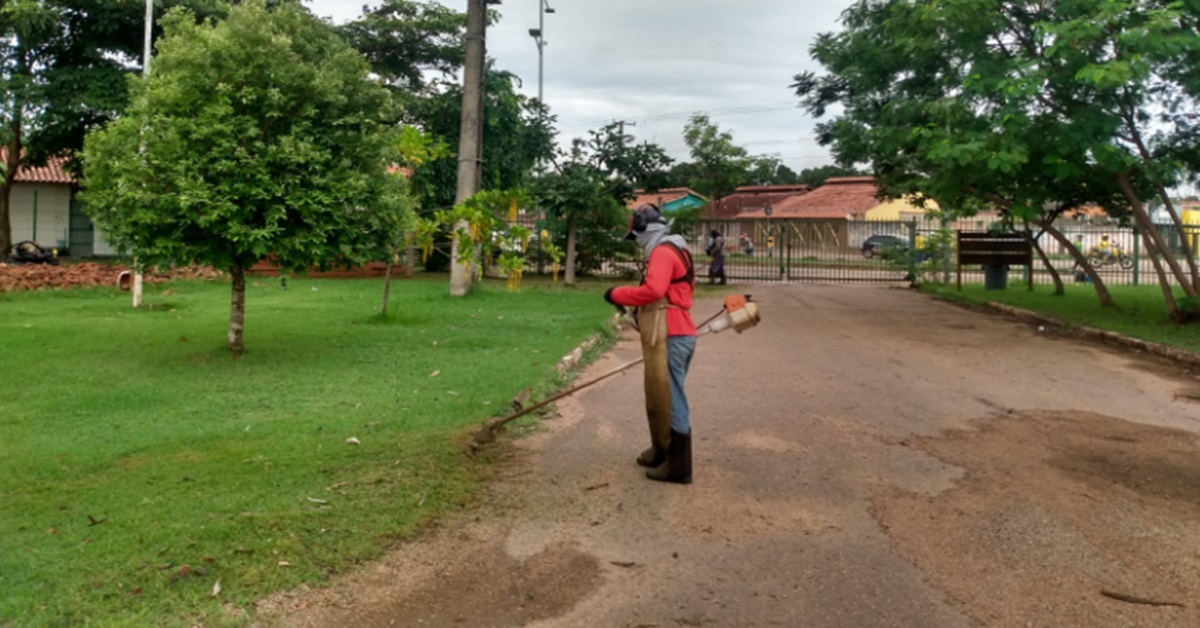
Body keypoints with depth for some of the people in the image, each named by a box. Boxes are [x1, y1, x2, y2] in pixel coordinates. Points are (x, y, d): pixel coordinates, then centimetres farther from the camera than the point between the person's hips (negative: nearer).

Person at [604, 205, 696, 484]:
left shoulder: (663, 252, -13)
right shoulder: (672, 251, 20)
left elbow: (652, 290, -28)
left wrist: (617, 294, -15)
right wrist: (630, 299, 12)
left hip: (669, 338, -11)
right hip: (672, 335, 11)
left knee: (670, 400, -5)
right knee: (660, 397, 19)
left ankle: (678, 466, 1)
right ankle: (661, 452, 30)